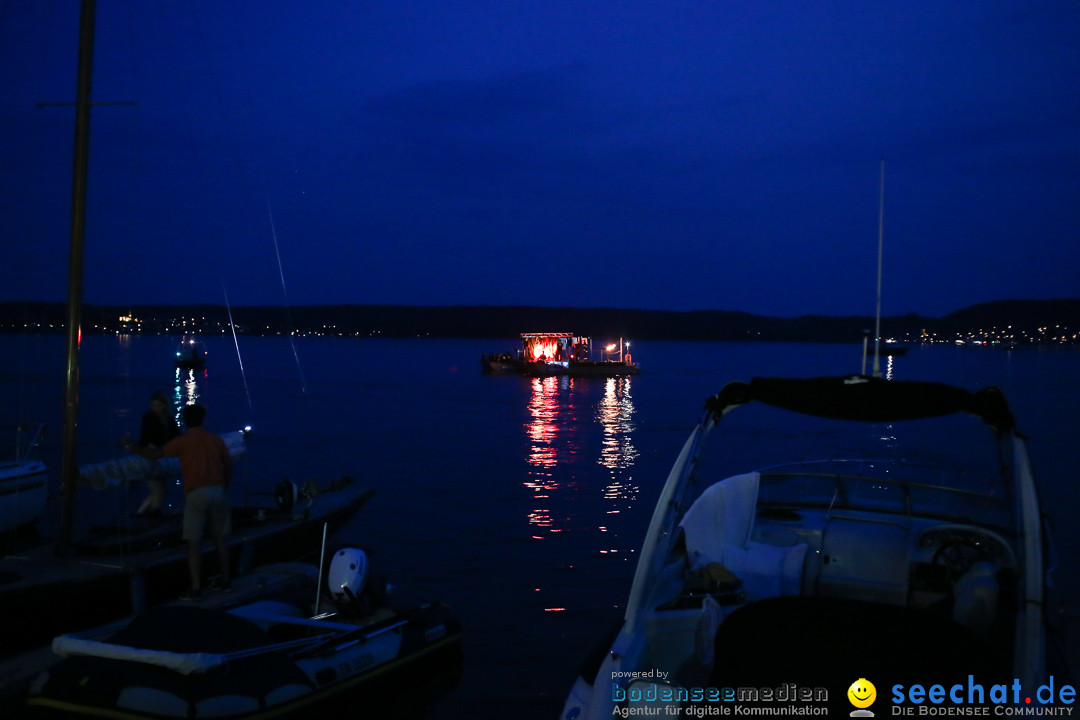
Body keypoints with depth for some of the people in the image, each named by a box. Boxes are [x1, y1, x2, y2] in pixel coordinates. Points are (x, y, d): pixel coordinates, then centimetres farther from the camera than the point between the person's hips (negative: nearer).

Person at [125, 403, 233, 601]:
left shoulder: (184, 441, -2)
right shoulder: (216, 439, 10)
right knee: (220, 538, 15)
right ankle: (225, 581, 20)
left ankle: (196, 589, -6)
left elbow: (156, 454, -5)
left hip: (196, 493, -4)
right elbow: (228, 465, 10)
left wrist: (132, 448, 7)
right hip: (218, 491, 4)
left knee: (193, 542, -2)